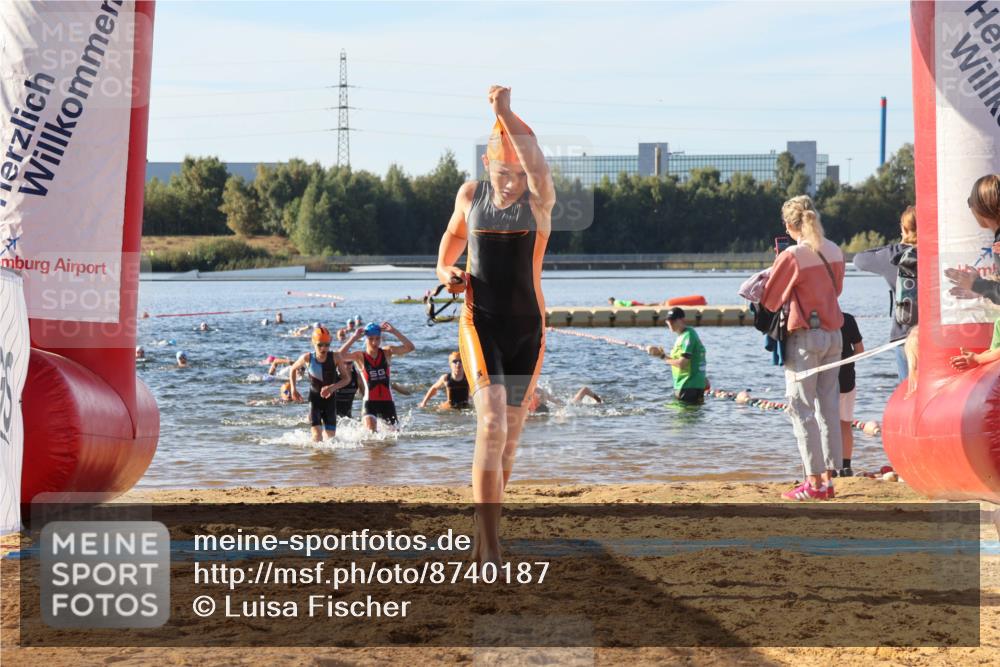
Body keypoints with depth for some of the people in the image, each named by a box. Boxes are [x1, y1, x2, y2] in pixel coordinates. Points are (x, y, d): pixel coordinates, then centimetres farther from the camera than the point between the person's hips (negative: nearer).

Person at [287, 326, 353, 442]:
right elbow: (293, 369, 9)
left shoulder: (335, 357, -14)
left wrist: (333, 387, -26)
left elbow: (347, 378, -9)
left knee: (330, 436, 6)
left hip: (330, 399, 1)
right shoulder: (307, 358, -12)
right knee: (317, 435, -16)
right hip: (315, 399, -1)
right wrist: (293, 388, 1)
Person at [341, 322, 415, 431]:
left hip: (387, 401, 3)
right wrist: (354, 338, -20)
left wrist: (394, 331, -15)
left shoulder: (387, 353, 1)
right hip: (370, 402, -3)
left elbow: (410, 348, -10)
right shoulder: (360, 356, -4)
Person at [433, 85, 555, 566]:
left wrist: (506, 114, -33)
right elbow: (455, 233, 25)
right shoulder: (470, 194, 3)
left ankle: (483, 536, 27)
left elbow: (535, 161, -28)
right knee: (492, 425, -18)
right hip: (480, 323, -1)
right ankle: (490, 553, -22)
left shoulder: (540, 199, -4)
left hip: (528, 327, 1)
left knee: (509, 436, 9)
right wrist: (445, 270, 7)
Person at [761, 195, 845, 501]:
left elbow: (770, 301, -4)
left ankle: (814, 482, -4)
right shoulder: (835, 252, 6)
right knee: (829, 407, 10)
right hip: (834, 335, 6)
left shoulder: (791, 256, -13)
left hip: (804, 336, -6)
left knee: (802, 407, -1)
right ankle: (828, 478, 10)